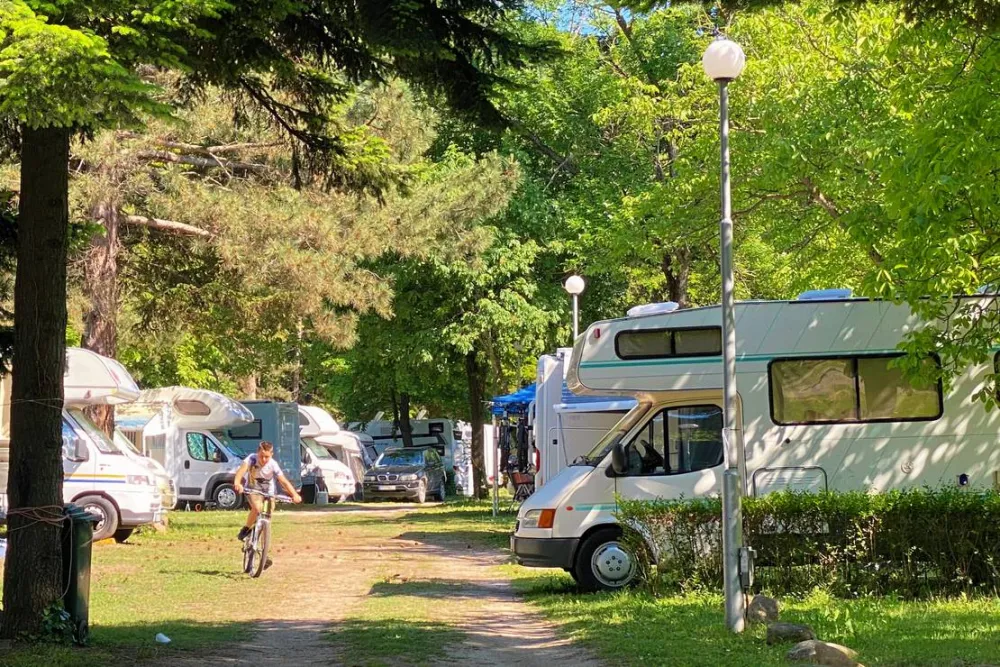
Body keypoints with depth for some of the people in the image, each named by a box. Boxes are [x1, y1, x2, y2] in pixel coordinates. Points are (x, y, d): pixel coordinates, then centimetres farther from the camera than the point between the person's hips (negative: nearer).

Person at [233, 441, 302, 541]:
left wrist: (294, 495, -43)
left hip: (267, 492, 2)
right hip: (252, 489, -2)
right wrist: (237, 483, -64)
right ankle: (246, 530, -9)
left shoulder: (273, 465, -24)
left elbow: (284, 481, -28)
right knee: (257, 507, -30)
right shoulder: (252, 459, -27)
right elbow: (242, 469, -44)